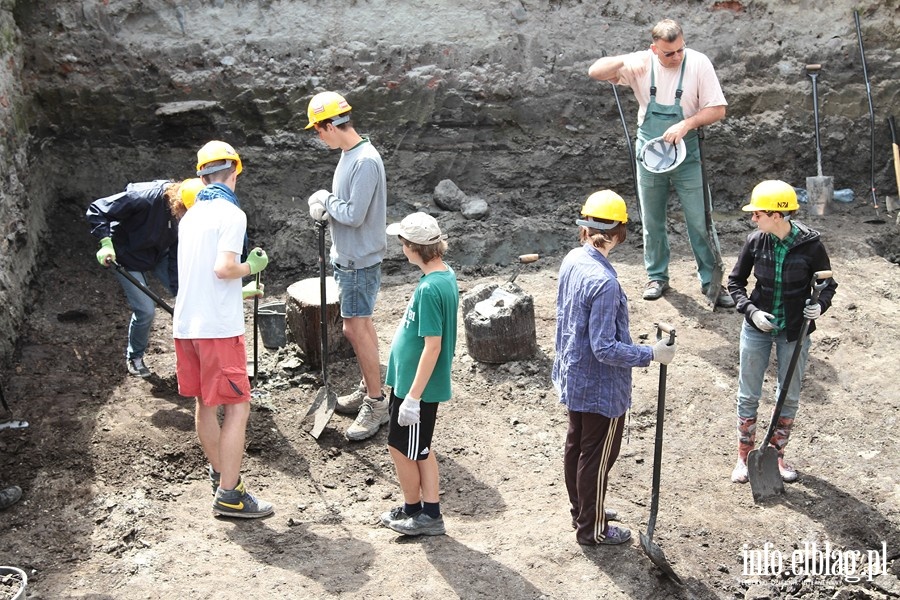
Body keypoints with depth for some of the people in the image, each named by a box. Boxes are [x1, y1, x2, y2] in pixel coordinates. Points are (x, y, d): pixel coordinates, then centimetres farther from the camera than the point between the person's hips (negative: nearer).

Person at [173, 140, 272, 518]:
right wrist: (253, 266, -2)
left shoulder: (190, 215, 15)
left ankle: (219, 473, 34)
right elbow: (224, 268, -21)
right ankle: (228, 495, -4)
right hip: (218, 326, -8)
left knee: (205, 404, 19)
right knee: (237, 407, -4)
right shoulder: (232, 214, -10)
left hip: (186, 323, 8)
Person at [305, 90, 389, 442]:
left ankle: (376, 404, 5)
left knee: (356, 329, -5)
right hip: (348, 257, 10)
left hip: (360, 261, -10)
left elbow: (354, 215, -26)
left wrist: (326, 202, -9)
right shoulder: (349, 154, 9)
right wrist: (324, 207, -5)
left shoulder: (365, 162, -23)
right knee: (360, 326, 17)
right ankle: (369, 389, 30)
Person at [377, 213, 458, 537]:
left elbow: (432, 346, -26)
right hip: (413, 381, 9)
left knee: (401, 448, 9)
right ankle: (430, 513, 28)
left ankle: (414, 510, 27)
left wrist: (413, 397, -22)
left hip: (415, 386, -9)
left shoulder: (430, 288, -26)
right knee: (421, 448, 18)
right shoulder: (446, 275, 4)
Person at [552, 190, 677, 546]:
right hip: (601, 387, -9)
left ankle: (582, 511, 42)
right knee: (598, 456, 8)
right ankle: (592, 530, 24)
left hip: (573, 379, 9)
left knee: (576, 446, 22)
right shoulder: (604, 281, -29)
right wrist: (650, 354, -19)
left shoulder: (572, 261, -3)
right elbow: (605, 349, -28)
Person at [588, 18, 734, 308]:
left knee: (700, 221, 1)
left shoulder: (698, 63, -12)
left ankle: (711, 280, 13)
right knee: (652, 221, 13)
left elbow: (717, 109, -10)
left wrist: (685, 124, -24)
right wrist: (622, 61, -26)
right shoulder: (641, 63, -7)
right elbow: (595, 72, -8)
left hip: (687, 156, -2)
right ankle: (657, 277, 29)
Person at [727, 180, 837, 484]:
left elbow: (828, 284, -2)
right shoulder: (755, 242, -11)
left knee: (789, 397, 12)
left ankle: (776, 454, 32)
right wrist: (751, 311, -13)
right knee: (748, 395, 9)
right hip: (757, 328, 1)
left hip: (794, 332, -1)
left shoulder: (810, 245, -16)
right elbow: (735, 281, 2)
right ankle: (744, 456, 26)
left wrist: (820, 305, -23)